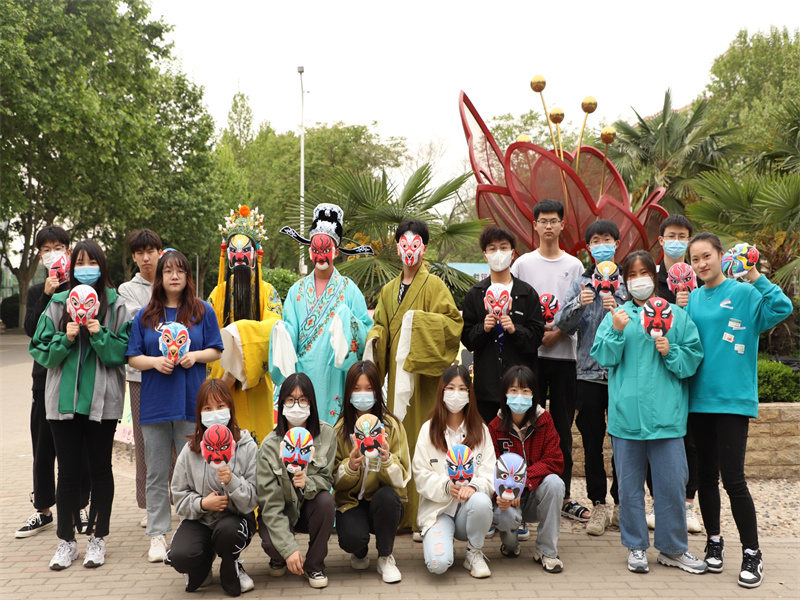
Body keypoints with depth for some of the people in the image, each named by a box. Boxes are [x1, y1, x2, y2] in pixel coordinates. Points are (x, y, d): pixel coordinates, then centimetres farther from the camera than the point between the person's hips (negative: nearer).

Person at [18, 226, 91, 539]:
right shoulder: (36, 292, 12)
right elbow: (31, 329, -3)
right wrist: (47, 295, -12)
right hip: (46, 376, 4)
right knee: (43, 446, 8)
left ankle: (80, 507, 13)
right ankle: (43, 510, 19)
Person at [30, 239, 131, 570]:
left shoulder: (116, 306, -1)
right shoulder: (57, 305, 4)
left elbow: (123, 352, -4)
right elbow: (40, 352, 3)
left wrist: (99, 335, -18)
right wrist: (65, 339, -13)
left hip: (102, 401, -1)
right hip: (63, 400, 2)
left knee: (100, 469, 8)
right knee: (68, 471, 7)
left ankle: (97, 538, 20)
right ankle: (66, 541, 17)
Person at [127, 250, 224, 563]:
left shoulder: (203, 311, 5)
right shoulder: (145, 316, 7)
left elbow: (216, 351, 6)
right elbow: (133, 358, 6)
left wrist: (195, 355, -12)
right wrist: (156, 361, -12)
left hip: (192, 402, -1)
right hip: (155, 404, 1)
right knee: (157, 473, 6)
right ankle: (157, 535, 15)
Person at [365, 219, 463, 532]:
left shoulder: (433, 285, 0)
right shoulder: (389, 290, 17)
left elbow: (454, 322, -9)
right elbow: (380, 325, 19)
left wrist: (418, 322, -17)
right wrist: (373, 339, -2)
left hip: (424, 373, -5)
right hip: (397, 373, 5)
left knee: (421, 434, -7)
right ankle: (400, 514, 11)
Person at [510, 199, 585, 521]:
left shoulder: (574, 265, 9)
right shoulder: (523, 263, 7)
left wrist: (557, 332, -10)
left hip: (564, 352, 1)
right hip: (531, 353, -1)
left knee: (563, 426, 4)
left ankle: (564, 495, 9)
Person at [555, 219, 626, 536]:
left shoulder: (628, 281, 4)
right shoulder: (580, 283, 9)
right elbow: (562, 325, 1)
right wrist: (578, 305, -16)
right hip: (589, 371, 1)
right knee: (592, 441, 5)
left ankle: (621, 503, 17)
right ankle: (598, 505, 15)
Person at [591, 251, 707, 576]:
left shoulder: (676, 315, 7)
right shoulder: (616, 315, 8)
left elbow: (694, 358, 4)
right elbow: (603, 357, -1)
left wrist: (670, 352, -13)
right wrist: (616, 332, -15)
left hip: (666, 414, 0)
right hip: (626, 413, 1)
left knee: (671, 484, 3)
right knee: (630, 484, 8)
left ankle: (673, 549, 19)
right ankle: (636, 547, 22)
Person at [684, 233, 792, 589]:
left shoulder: (744, 293, -3)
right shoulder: (692, 299, 10)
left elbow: (782, 308, -20)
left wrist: (755, 276, -21)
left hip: (733, 399, -5)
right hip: (699, 397, 5)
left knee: (732, 478, -7)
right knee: (706, 475, 12)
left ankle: (752, 554, 7)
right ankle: (714, 542, 28)